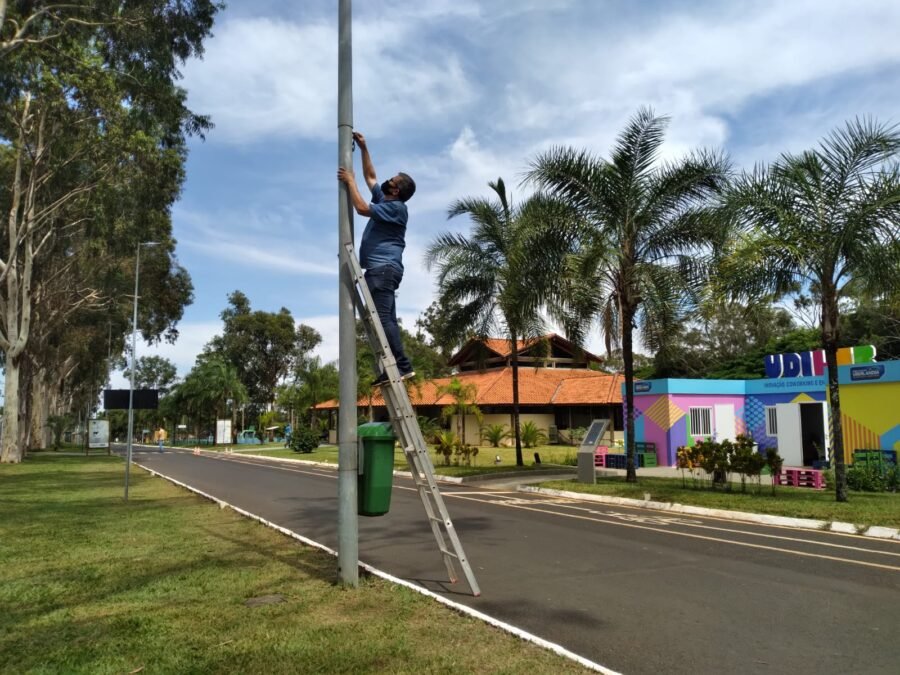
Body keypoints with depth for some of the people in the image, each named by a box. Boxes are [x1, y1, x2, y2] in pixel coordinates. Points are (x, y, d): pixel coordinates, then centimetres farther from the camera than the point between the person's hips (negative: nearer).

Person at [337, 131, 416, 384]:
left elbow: (361, 208, -16)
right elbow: (370, 176, 33)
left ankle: (402, 366, -24)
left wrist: (350, 180, -4)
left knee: (383, 318, -19)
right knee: (385, 320, 3)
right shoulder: (384, 200, 21)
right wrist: (363, 148, 28)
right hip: (380, 269, 10)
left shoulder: (396, 207, -7)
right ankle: (395, 368, -1)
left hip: (384, 268, -10)